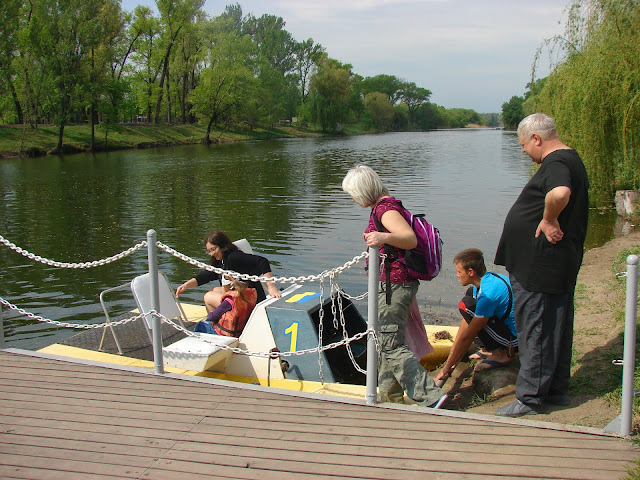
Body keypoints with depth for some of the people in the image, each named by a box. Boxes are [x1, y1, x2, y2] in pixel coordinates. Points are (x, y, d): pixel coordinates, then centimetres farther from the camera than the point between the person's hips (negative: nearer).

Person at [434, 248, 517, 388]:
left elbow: (467, 336, -22)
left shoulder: (488, 292, -27)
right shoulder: (488, 279, 2)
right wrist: (452, 353, 9)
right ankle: (489, 349, 13)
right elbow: (468, 320, 7)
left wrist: (447, 367, -14)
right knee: (470, 293, 15)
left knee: (467, 306, -20)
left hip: (516, 337, -10)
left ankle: (500, 354, -10)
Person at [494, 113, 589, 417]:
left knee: (534, 331, -3)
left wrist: (548, 219, -25)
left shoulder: (555, 163, -18)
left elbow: (560, 193, -40)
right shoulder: (570, 159, 16)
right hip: (559, 265, 11)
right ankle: (557, 390, 27)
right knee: (555, 328, 17)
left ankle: (529, 397, 6)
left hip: (540, 266, -11)